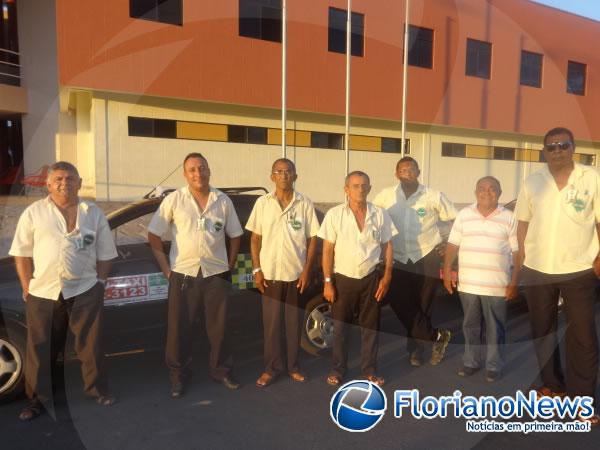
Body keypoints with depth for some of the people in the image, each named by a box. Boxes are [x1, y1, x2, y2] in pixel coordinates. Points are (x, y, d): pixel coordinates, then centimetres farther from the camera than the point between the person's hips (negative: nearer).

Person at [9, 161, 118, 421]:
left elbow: (104, 254, 8)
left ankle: (96, 389, 27)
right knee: (40, 348, 9)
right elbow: (22, 253, 3)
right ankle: (38, 399, 25)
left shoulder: (94, 213, 5)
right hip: (43, 293, 0)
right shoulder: (34, 212, 2)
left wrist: (99, 283, 3)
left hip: (85, 290, 0)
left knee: (90, 344, 9)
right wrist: (27, 287, 0)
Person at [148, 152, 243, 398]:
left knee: (218, 326, 11)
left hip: (216, 274, 2)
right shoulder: (173, 199, -3)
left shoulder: (223, 201, 3)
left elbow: (235, 235, 11)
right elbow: (153, 235, 0)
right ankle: (178, 375, 24)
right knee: (179, 328, 7)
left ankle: (221, 370, 29)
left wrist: (229, 266, 4)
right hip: (183, 275, -1)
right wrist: (166, 268, -3)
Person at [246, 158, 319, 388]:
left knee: (294, 323, 10)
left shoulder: (305, 204, -1)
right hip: (270, 273, 0)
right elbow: (255, 239, 4)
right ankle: (272, 367, 22)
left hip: (296, 273, 0)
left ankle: (293, 366, 26)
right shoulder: (262, 203, 1)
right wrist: (257, 269, -3)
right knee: (271, 323, 8)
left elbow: (312, 239, 1)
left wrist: (307, 270, -5)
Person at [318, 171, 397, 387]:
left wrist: (387, 277, -1)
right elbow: (327, 250, -5)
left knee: (370, 326, 11)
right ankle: (338, 369, 24)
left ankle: (369, 369, 26)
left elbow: (387, 247, 6)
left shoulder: (380, 214, -1)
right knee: (340, 326, 9)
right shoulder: (334, 214, -8)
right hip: (343, 278, -1)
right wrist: (328, 282, -8)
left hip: (371, 279, 2)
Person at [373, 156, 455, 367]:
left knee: (423, 305, 6)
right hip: (399, 260, 2)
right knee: (399, 304, -3)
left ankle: (416, 347, 28)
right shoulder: (386, 196, -3)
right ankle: (438, 336, 17)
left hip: (427, 257, -1)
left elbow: (458, 220, 3)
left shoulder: (433, 196, -6)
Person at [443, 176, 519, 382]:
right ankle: (471, 361, 28)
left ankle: (494, 366, 23)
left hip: (496, 286, -2)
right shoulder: (464, 215, 4)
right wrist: (447, 270, 0)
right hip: (467, 284, 2)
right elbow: (453, 245, 7)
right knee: (471, 325, 14)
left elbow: (517, 252, 0)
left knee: (495, 328, 8)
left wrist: (514, 282, -4)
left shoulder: (509, 218, -1)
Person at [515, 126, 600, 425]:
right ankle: (552, 385, 34)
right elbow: (523, 221, 7)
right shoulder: (532, 183, 2)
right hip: (537, 269, 3)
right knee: (542, 330, 15)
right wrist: (522, 256, 0)